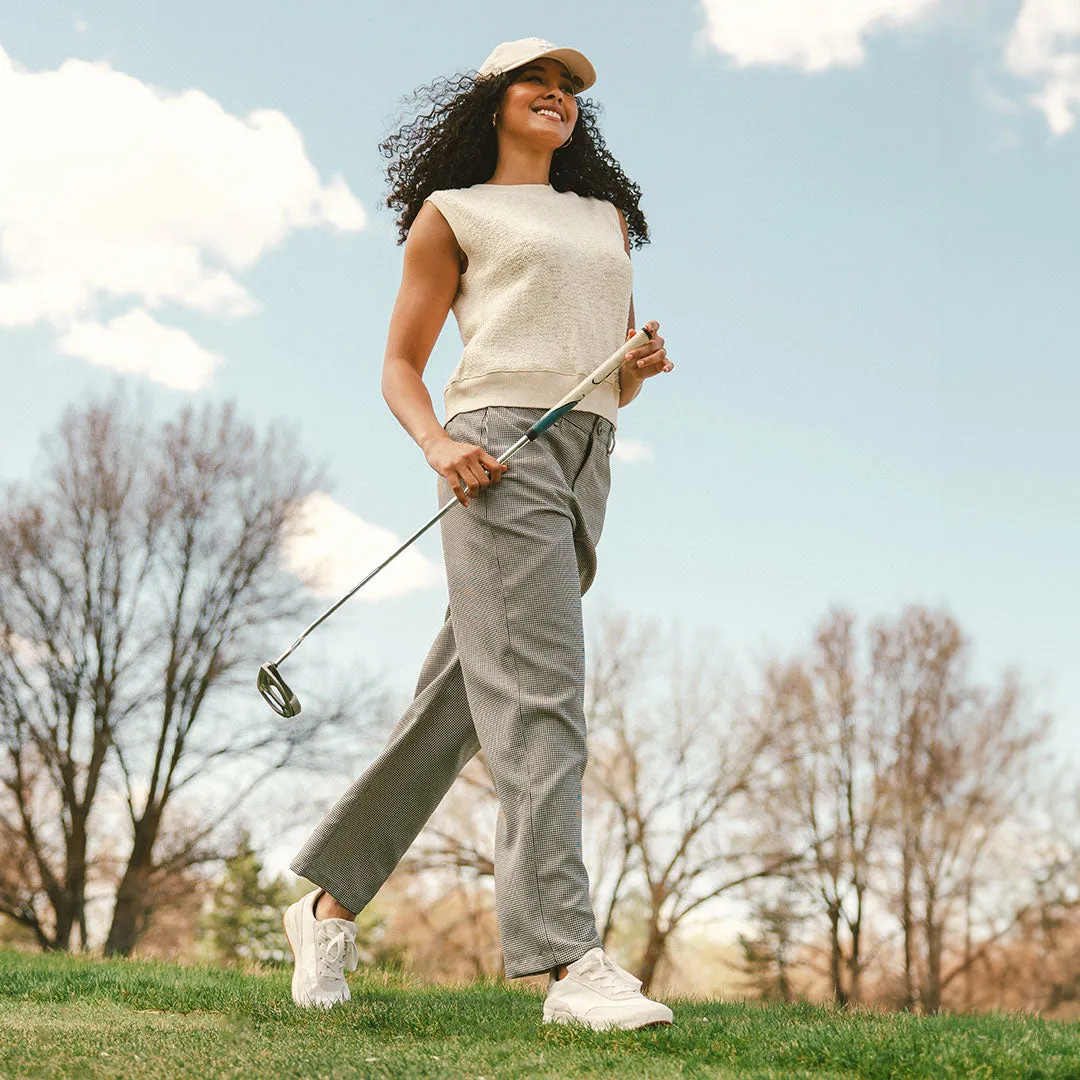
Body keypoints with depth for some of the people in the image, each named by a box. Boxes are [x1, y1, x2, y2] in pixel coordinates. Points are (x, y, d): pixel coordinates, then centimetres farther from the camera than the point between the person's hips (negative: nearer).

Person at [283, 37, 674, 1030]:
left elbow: (619, 380, 27)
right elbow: (400, 365, 9)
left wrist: (642, 364, 3)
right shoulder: (452, 211, 14)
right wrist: (439, 446, -11)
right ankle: (570, 960, -24)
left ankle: (331, 901, 16)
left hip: (586, 462, 5)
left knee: (456, 705, 4)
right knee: (538, 692, -19)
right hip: (500, 450, -5)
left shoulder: (606, 218, 29)